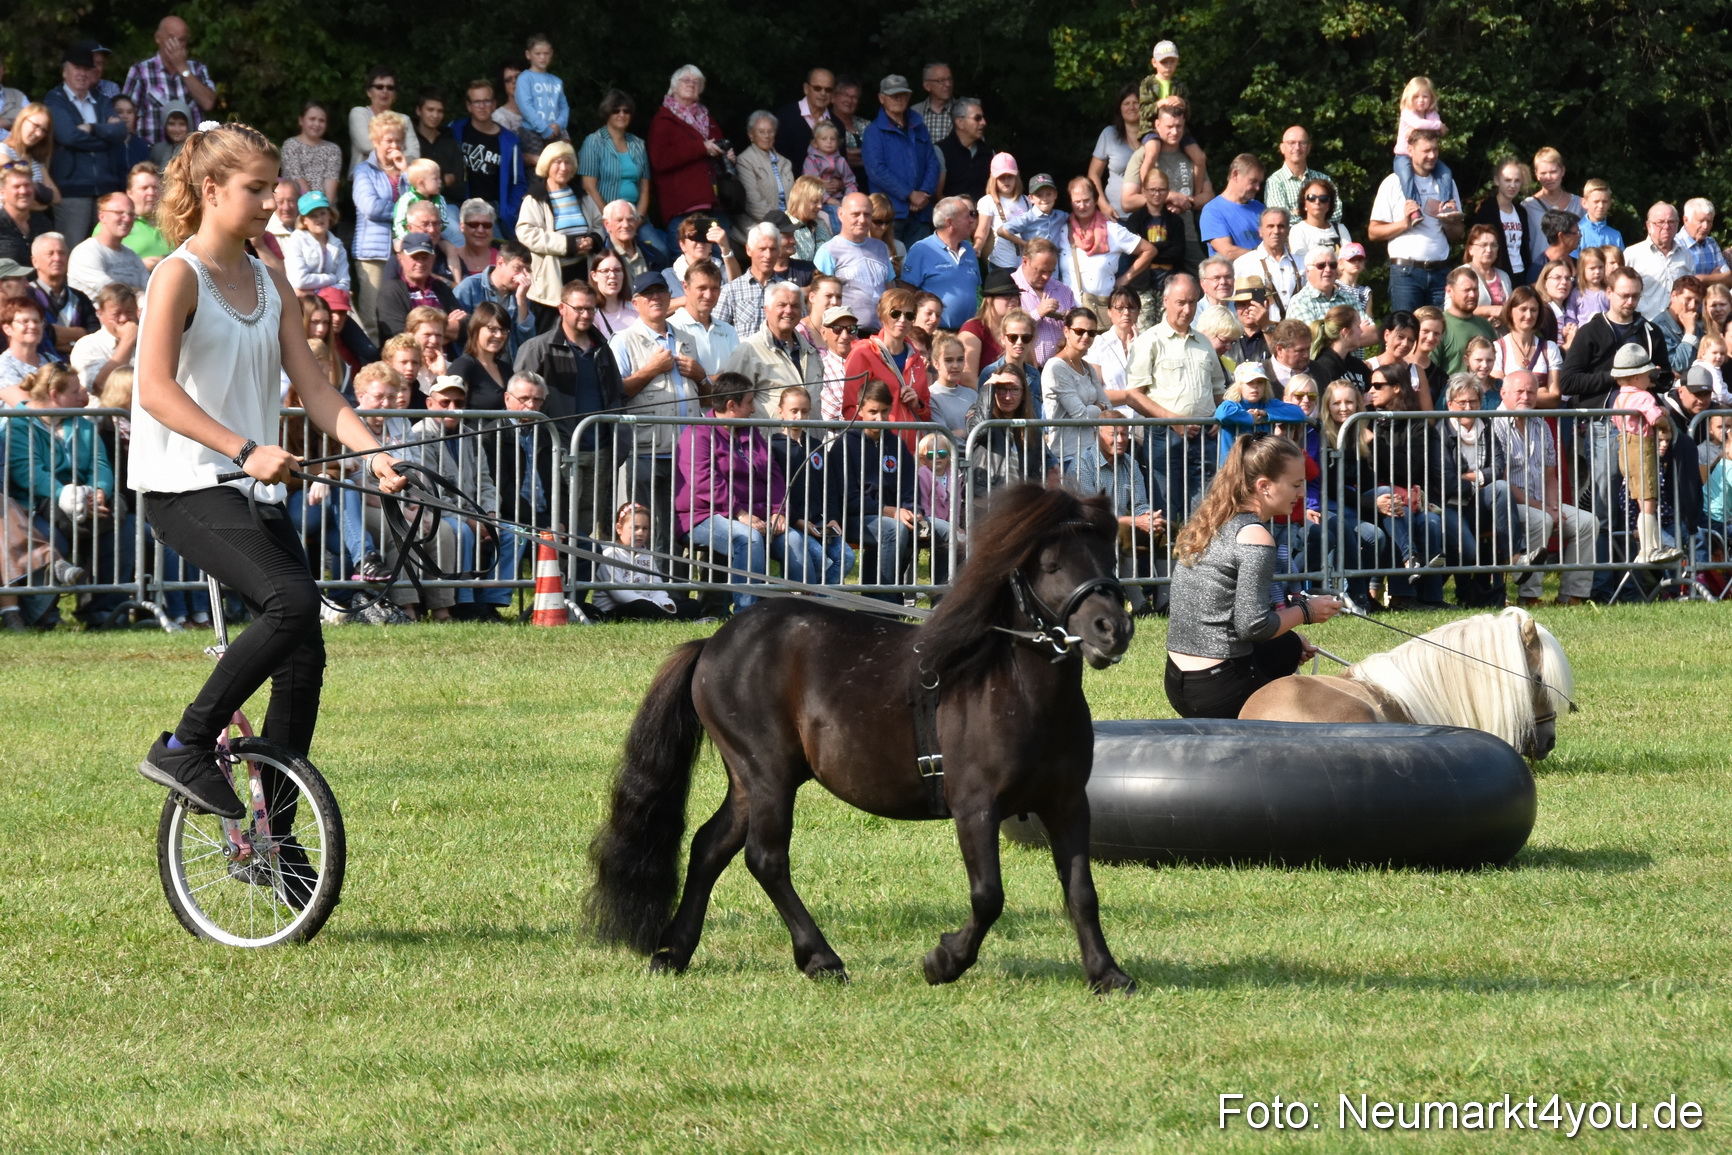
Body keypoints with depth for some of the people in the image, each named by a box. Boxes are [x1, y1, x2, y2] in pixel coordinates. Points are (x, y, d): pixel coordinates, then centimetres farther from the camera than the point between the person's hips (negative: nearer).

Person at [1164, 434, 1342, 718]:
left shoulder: (1208, 524, 11)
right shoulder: (1254, 537, -16)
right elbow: (1252, 625, -19)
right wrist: (1305, 612, -2)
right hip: (1218, 690, -9)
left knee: (1288, 648, 32)